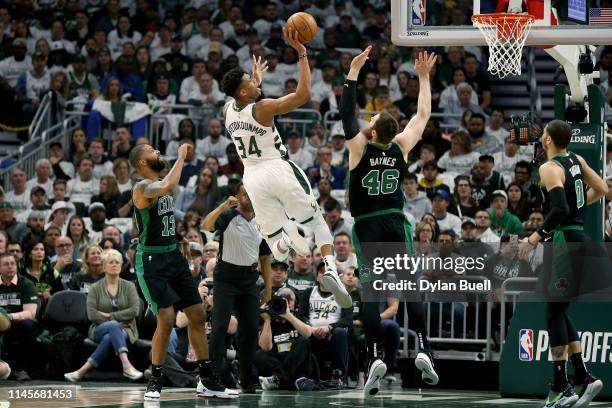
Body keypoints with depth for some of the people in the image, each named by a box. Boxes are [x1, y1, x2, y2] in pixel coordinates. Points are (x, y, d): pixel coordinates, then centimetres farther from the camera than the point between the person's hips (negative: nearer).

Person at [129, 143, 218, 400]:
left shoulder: (162, 184, 10)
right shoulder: (143, 187, -17)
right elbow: (168, 187, -38)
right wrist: (181, 156, -28)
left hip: (173, 256, 9)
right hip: (151, 260, -9)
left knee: (197, 315, 7)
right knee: (166, 319, -17)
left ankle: (205, 381, 14)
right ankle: (155, 381, -3)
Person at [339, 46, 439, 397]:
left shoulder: (360, 148, -8)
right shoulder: (401, 147, -1)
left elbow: (347, 113, -4)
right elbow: (423, 115, 11)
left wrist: (354, 72, -1)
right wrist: (424, 77, 18)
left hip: (367, 226, -2)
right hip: (396, 223, 2)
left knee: (370, 293, -6)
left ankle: (375, 356, -17)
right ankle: (424, 348, -10)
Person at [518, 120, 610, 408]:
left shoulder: (549, 168, -14)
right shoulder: (576, 161, 10)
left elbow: (560, 209, -25)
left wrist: (534, 238, -19)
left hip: (563, 241, -8)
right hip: (579, 238, 8)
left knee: (554, 313, -2)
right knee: (558, 311, 16)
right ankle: (582, 377, 12)